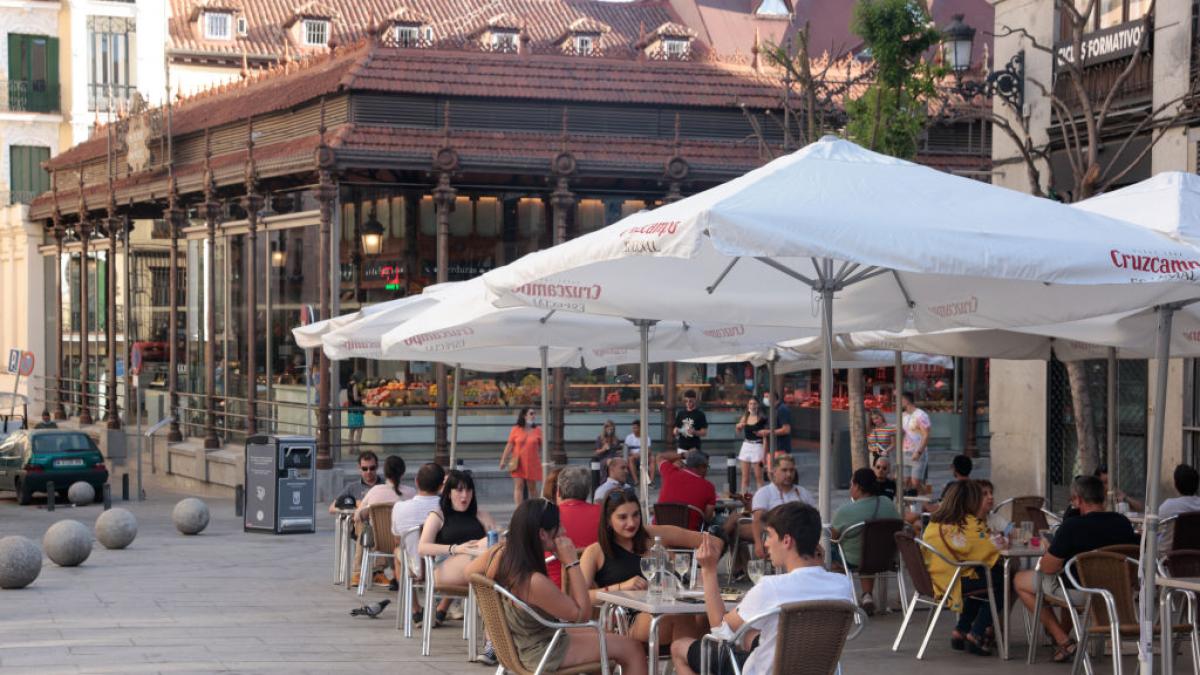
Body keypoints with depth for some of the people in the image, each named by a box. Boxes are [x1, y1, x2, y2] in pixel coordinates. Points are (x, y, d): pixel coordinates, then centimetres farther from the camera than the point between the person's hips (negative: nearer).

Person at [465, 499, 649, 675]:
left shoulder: (498, 553, -12)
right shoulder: (535, 582, -35)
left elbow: (470, 571, 11)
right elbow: (583, 614, -23)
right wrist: (571, 562, -25)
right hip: (540, 653, -9)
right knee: (633, 649, -2)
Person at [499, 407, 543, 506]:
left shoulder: (537, 430, 4)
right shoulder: (515, 430, 0)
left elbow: (541, 447, 9)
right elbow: (509, 446, 1)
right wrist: (503, 460, -1)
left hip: (533, 463, 1)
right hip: (519, 464, -1)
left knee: (532, 487, 8)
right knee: (519, 486, -6)